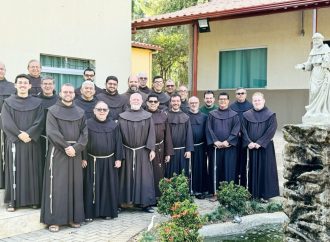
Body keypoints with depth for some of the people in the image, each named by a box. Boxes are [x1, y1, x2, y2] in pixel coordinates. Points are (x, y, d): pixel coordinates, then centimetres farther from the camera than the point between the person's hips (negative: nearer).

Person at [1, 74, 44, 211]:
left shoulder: (37, 103, 7)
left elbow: (39, 122, -2)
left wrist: (29, 134, -16)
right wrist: (19, 134, -16)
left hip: (32, 142, 1)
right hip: (14, 142, 0)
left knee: (32, 170, 3)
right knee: (14, 170, 1)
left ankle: (33, 199, 11)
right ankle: (12, 200, 7)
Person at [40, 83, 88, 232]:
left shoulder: (80, 112, 11)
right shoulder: (52, 111, 1)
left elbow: (84, 133, 3)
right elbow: (52, 132, -10)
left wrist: (76, 148, -13)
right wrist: (66, 147, -17)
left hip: (75, 153, 4)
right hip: (58, 153, -3)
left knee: (75, 185, 5)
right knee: (57, 185, -4)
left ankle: (74, 217, 13)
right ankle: (54, 219, 1)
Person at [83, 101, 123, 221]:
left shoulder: (114, 125, 4)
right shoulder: (88, 124, -1)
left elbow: (118, 143, 5)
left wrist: (118, 159, 0)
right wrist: (83, 158, -7)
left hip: (109, 161, 2)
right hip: (92, 161, -2)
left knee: (108, 186, 7)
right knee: (91, 187, 3)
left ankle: (107, 211, 17)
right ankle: (90, 212, 10)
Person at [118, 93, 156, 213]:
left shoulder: (148, 116, 4)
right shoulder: (122, 117, 5)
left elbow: (151, 133, 0)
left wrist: (152, 149, -8)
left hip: (143, 152, 0)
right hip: (127, 152, 1)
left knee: (144, 177, 0)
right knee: (127, 176, 6)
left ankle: (145, 203, 5)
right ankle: (125, 200, 14)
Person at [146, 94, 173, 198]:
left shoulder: (163, 116, 5)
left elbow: (167, 135, 5)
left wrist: (168, 153, 2)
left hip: (159, 150, 2)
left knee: (158, 174, 7)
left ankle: (158, 196, 19)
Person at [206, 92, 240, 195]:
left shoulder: (234, 115, 7)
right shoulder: (212, 114, 10)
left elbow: (236, 130, -2)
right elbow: (209, 129, 2)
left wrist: (227, 141, -14)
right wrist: (215, 141, -11)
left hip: (230, 147, -1)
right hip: (215, 147, 1)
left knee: (229, 170, 0)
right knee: (215, 170, 2)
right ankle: (215, 192, 8)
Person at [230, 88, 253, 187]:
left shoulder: (250, 106, 5)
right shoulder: (231, 107, 8)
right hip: (235, 137, 1)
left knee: (245, 160, 1)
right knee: (235, 161, 2)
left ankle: (244, 184, 9)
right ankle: (235, 184, 9)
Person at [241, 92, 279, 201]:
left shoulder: (270, 115, -2)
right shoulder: (247, 115, 7)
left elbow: (271, 131, -10)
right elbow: (243, 130, 1)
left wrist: (259, 143, -16)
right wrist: (249, 142, -13)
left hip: (265, 147, -3)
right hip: (251, 146, 3)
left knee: (265, 170, 0)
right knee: (253, 169, 7)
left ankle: (265, 194, 6)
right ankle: (253, 193, 14)